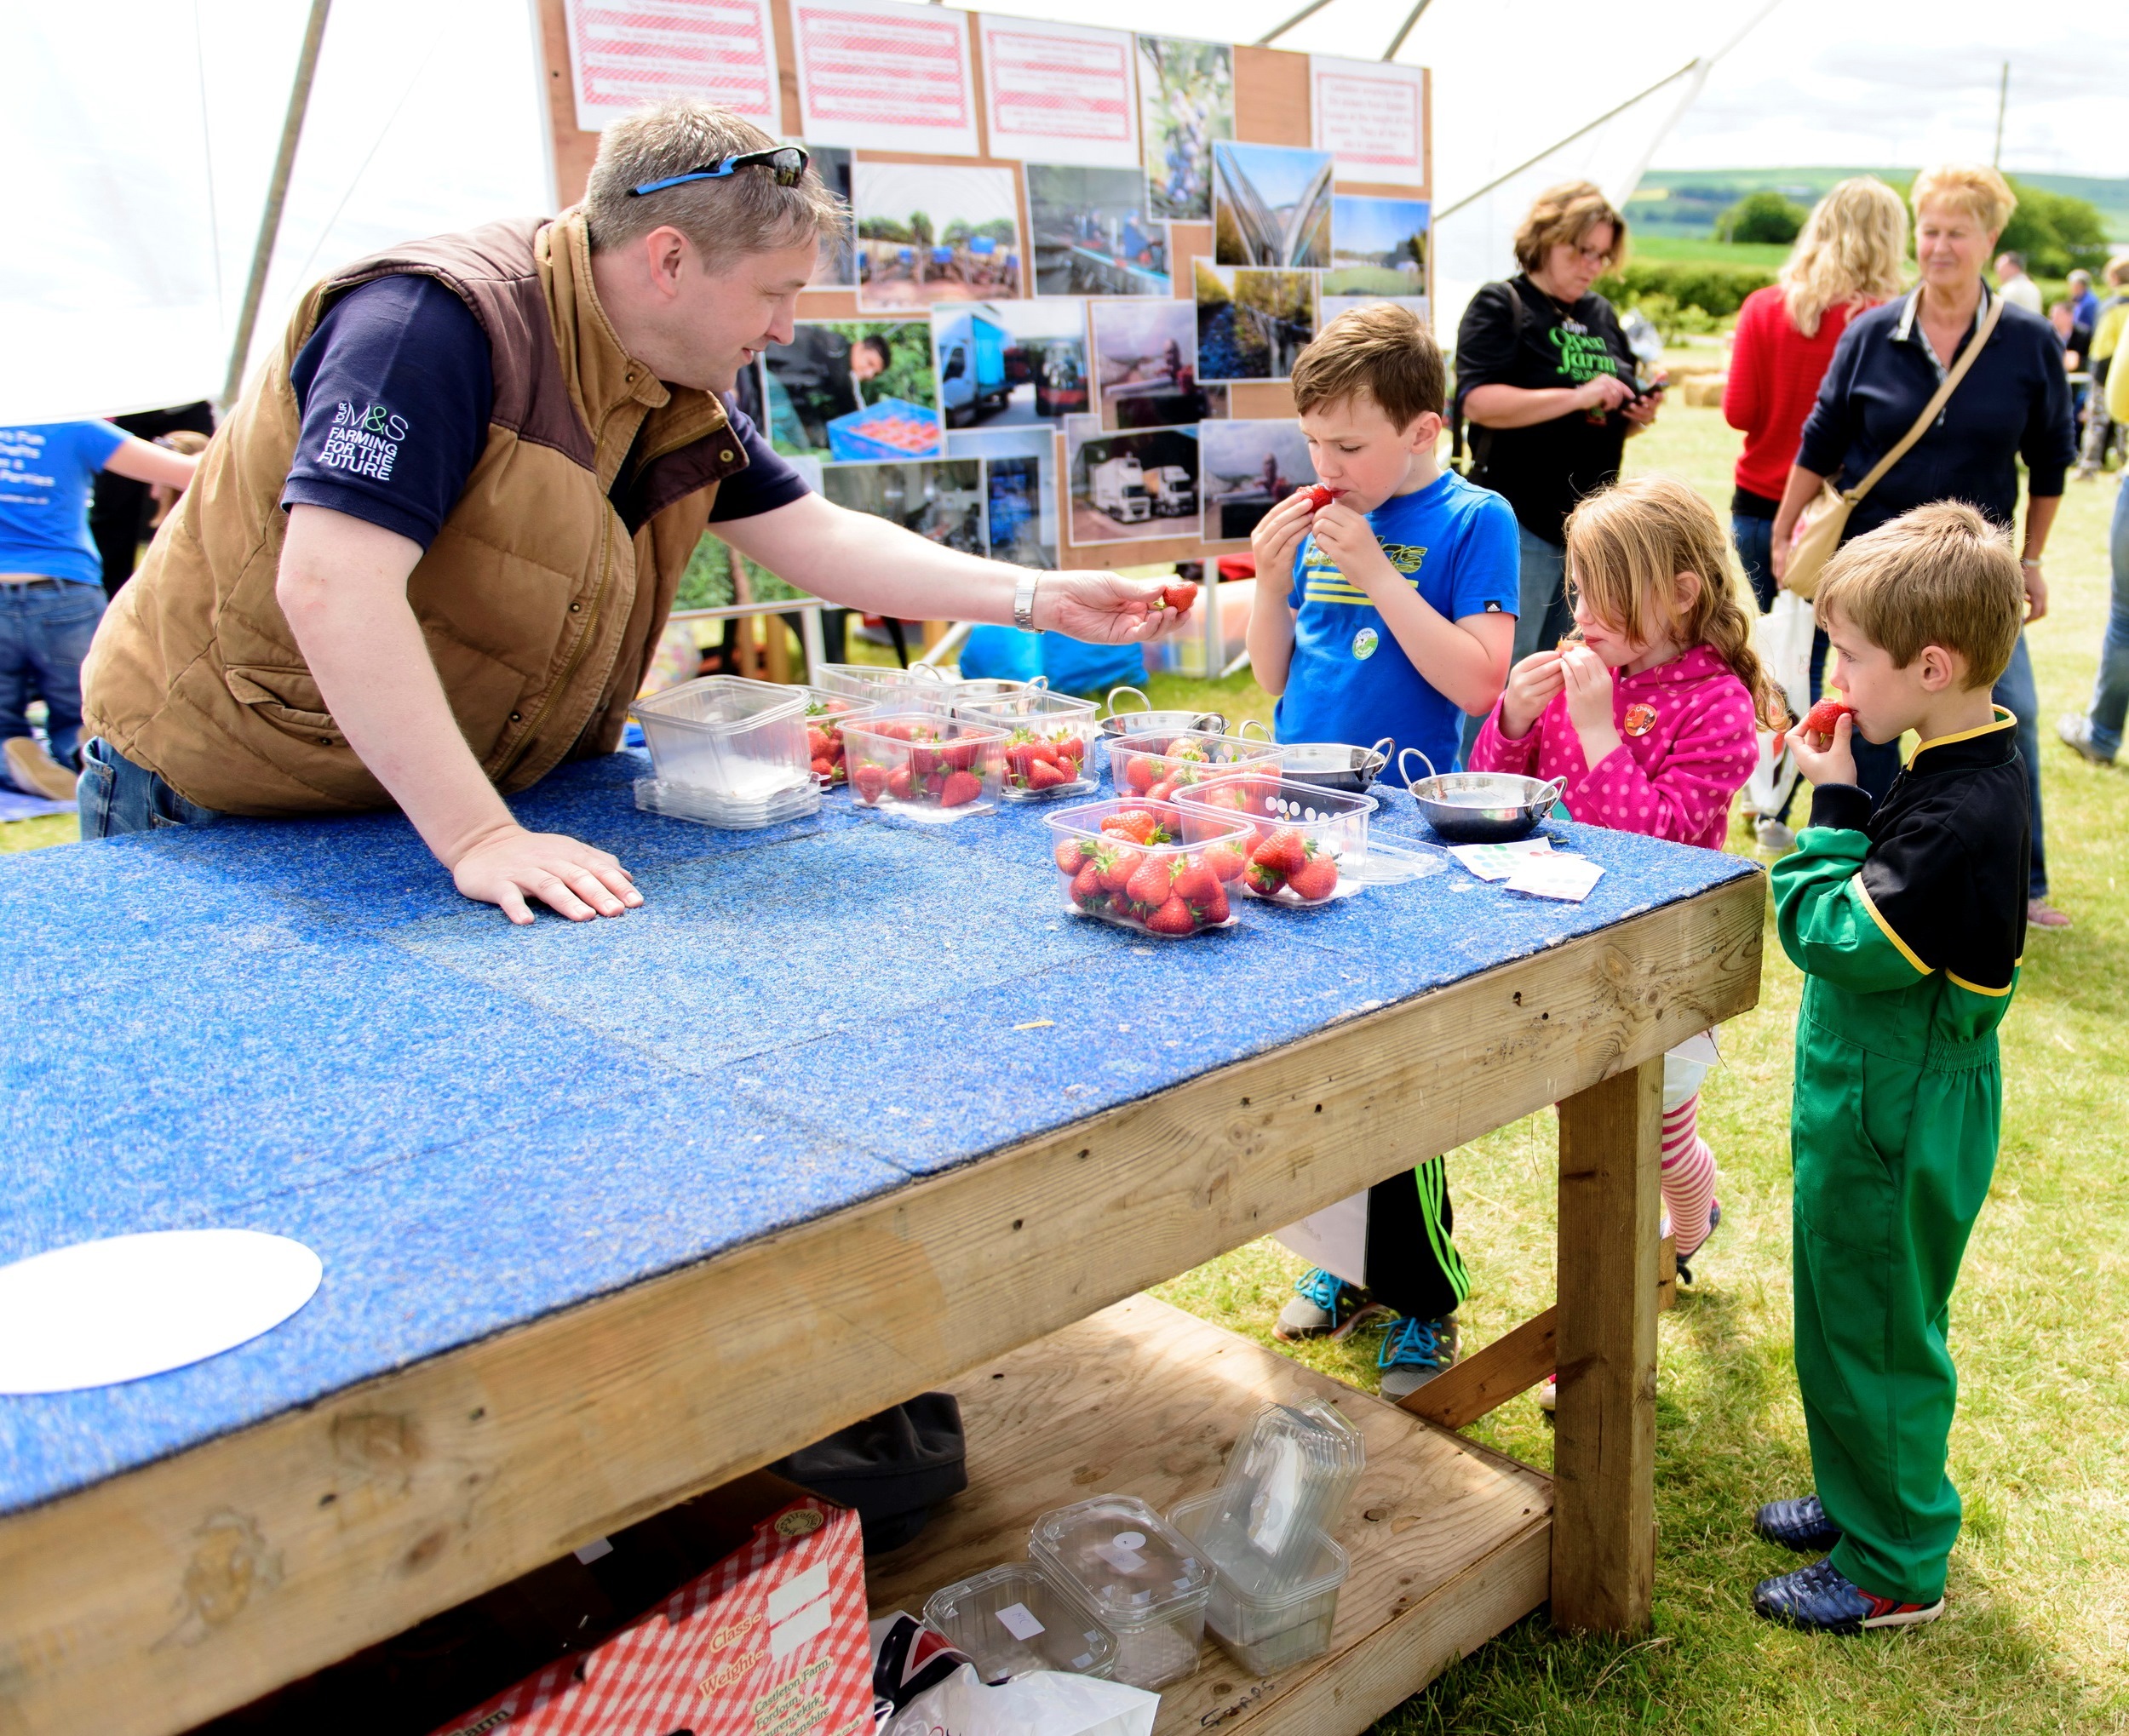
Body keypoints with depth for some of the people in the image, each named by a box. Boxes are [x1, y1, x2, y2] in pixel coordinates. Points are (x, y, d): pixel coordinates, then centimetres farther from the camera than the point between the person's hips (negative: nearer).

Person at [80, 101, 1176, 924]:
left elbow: (821, 541, 7)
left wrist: (1036, 598, 0)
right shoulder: (436, 324, -26)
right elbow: (331, 586, -35)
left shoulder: (679, 396, 2)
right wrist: (475, 837, -37)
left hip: (449, 804, 7)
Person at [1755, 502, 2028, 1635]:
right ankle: (1860, 1499, 44)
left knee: (1873, 1339, 7)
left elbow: (1836, 939, -25)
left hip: (1893, 1129, -10)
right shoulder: (1967, 767, 2)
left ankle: (1894, 1568, 26)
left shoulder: (1962, 814, -29)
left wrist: (1831, 806, -20)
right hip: (1880, 1106, 10)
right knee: (1849, 1322, 24)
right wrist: (1844, 802, -1)